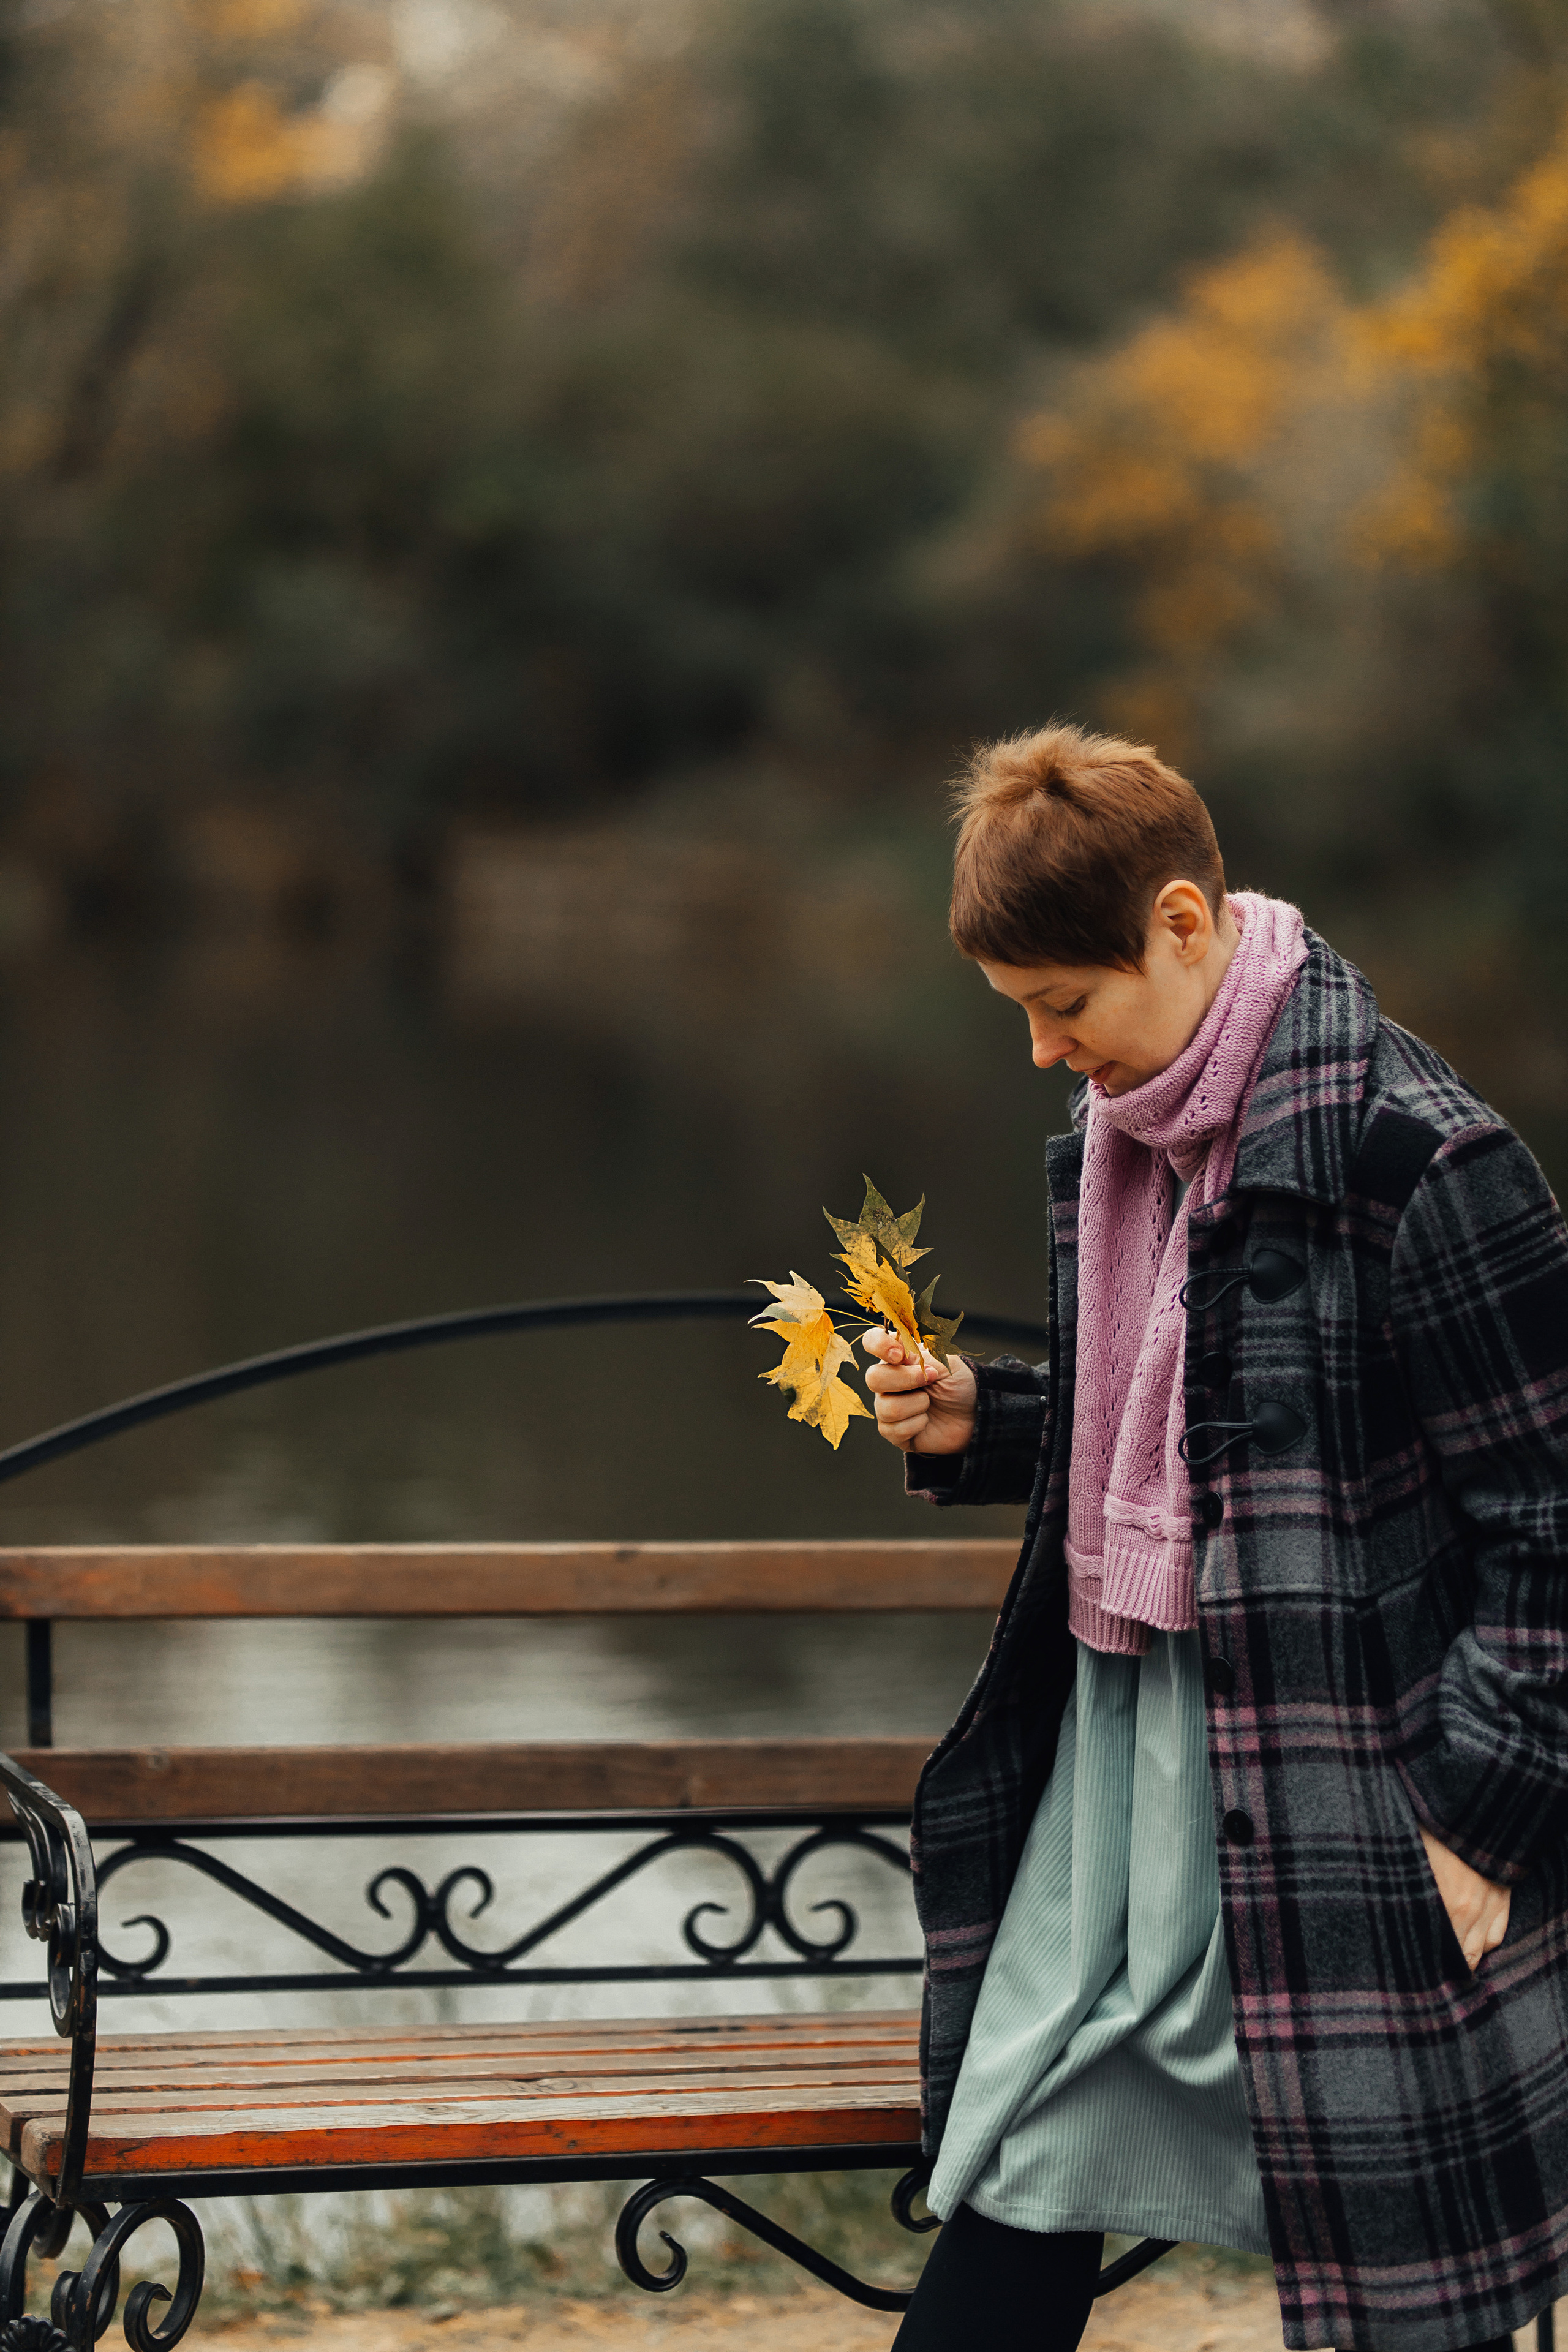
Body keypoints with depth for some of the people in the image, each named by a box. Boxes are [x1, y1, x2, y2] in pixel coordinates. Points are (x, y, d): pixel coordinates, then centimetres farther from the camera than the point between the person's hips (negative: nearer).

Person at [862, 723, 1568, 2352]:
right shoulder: (1114, 1139, 10)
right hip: (1118, 1743, 8)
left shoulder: (1411, 1153, -16)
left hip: (1335, 1792, -7)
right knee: (1009, 2216, 9)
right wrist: (976, 1427, 5)